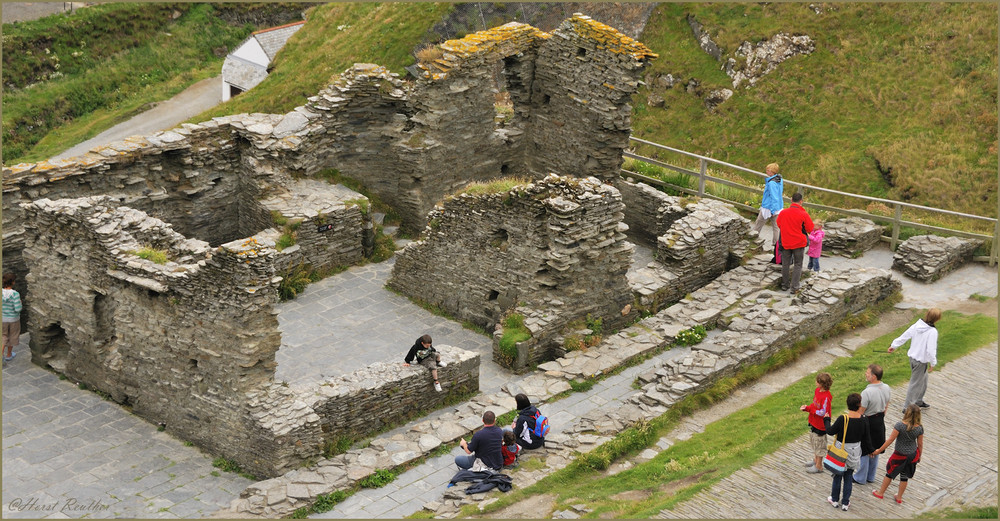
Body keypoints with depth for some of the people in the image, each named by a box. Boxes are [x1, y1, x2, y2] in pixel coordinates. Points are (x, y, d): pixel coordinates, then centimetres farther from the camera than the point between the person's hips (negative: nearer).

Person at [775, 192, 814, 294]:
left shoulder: (783, 212, -6)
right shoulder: (804, 214, -16)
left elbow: (778, 224, 11)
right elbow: (810, 229, -8)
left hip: (785, 242, 3)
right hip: (798, 243, -3)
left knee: (785, 264, 16)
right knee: (798, 265, 9)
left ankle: (784, 285, 24)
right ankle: (794, 287, 5)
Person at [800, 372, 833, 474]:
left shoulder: (826, 397, -29)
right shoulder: (817, 390, -1)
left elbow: (822, 413, -26)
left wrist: (808, 409, -21)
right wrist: (807, 407, -9)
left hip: (820, 425, -9)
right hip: (813, 422, 9)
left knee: (819, 444, 6)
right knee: (814, 442, 24)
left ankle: (819, 466, 20)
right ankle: (815, 460, 44)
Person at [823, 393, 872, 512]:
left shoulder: (842, 419, -25)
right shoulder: (863, 420, -13)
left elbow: (830, 431, -12)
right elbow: (866, 438, -1)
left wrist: (826, 420, 6)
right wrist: (869, 450, 17)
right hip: (854, 454, 3)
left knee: (837, 476, 16)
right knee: (848, 477, 17)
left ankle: (835, 499, 31)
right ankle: (845, 503, 24)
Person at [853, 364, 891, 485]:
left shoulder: (867, 393, -29)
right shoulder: (887, 389, -6)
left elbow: (860, 413, -22)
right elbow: (886, 407, 8)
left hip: (867, 422, -7)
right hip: (880, 421, 7)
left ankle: (860, 478, 21)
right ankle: (871, 477, 34)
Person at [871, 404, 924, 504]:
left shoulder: (900, 425, -25)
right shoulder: (919, 428, -13)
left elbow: (890, 440, -19)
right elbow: (920, 444, -1)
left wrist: (879, 450, -8)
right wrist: (919, 456, 16)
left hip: (900, 455, -3)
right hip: (913, 455, 3)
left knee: (890, 473, 17)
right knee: (904, 476, 19)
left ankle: (880, 493, 32)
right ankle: (899, 497, 31)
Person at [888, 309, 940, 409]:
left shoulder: (917, 325, -4)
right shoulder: (932, 332, -24)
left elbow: (904, 336, 5)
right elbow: (931, 350, -24)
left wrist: (894, 345, 17)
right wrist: (933, 363, -11)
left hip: (912, 357, 8)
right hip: (921, 361, -8)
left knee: (923, 379, 27)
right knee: (915, 384, 4)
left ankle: (918, 401, 43)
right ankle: (907, 407, 12)